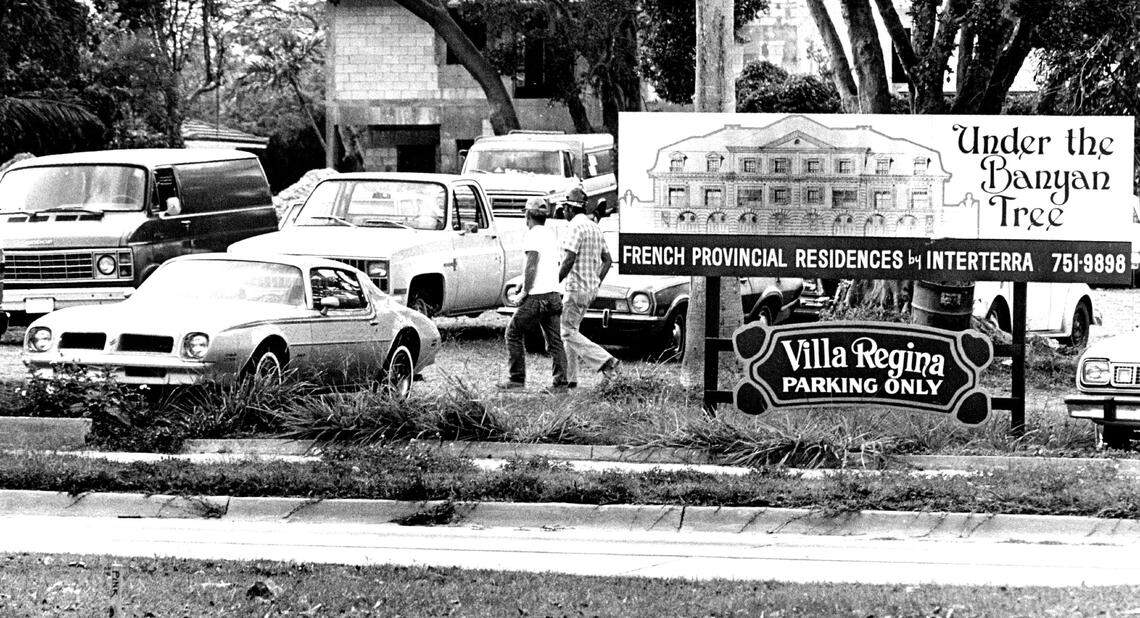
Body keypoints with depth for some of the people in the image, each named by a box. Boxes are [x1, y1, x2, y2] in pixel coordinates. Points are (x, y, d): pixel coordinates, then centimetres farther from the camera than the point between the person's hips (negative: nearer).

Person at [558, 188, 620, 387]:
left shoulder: (575, 227, -15)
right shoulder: (595, 227, 14)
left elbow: (569, 260, -23)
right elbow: (607, 260, 16)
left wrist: (555, 282, -15)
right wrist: (597, 282, 21)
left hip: (576, 286, -9)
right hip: (591, 288, 9)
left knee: (569, 333, -6)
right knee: (571, 330, 15)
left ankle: (606, 361, -17)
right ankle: (570, 377, 15)